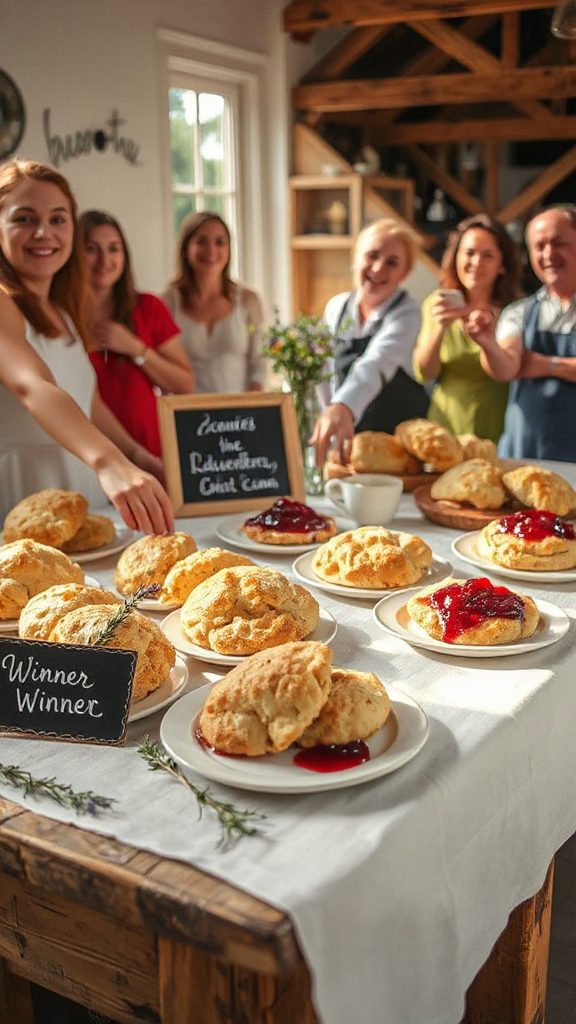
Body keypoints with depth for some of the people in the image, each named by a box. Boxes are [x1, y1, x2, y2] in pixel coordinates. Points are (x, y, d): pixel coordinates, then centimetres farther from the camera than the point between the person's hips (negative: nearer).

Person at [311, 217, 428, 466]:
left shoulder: (406, 314, -17)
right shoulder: (336, 307, -1)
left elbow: (376, 363, -37)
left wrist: (344, 408, -53)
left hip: (400, 437, -4)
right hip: (348, 437, 4)